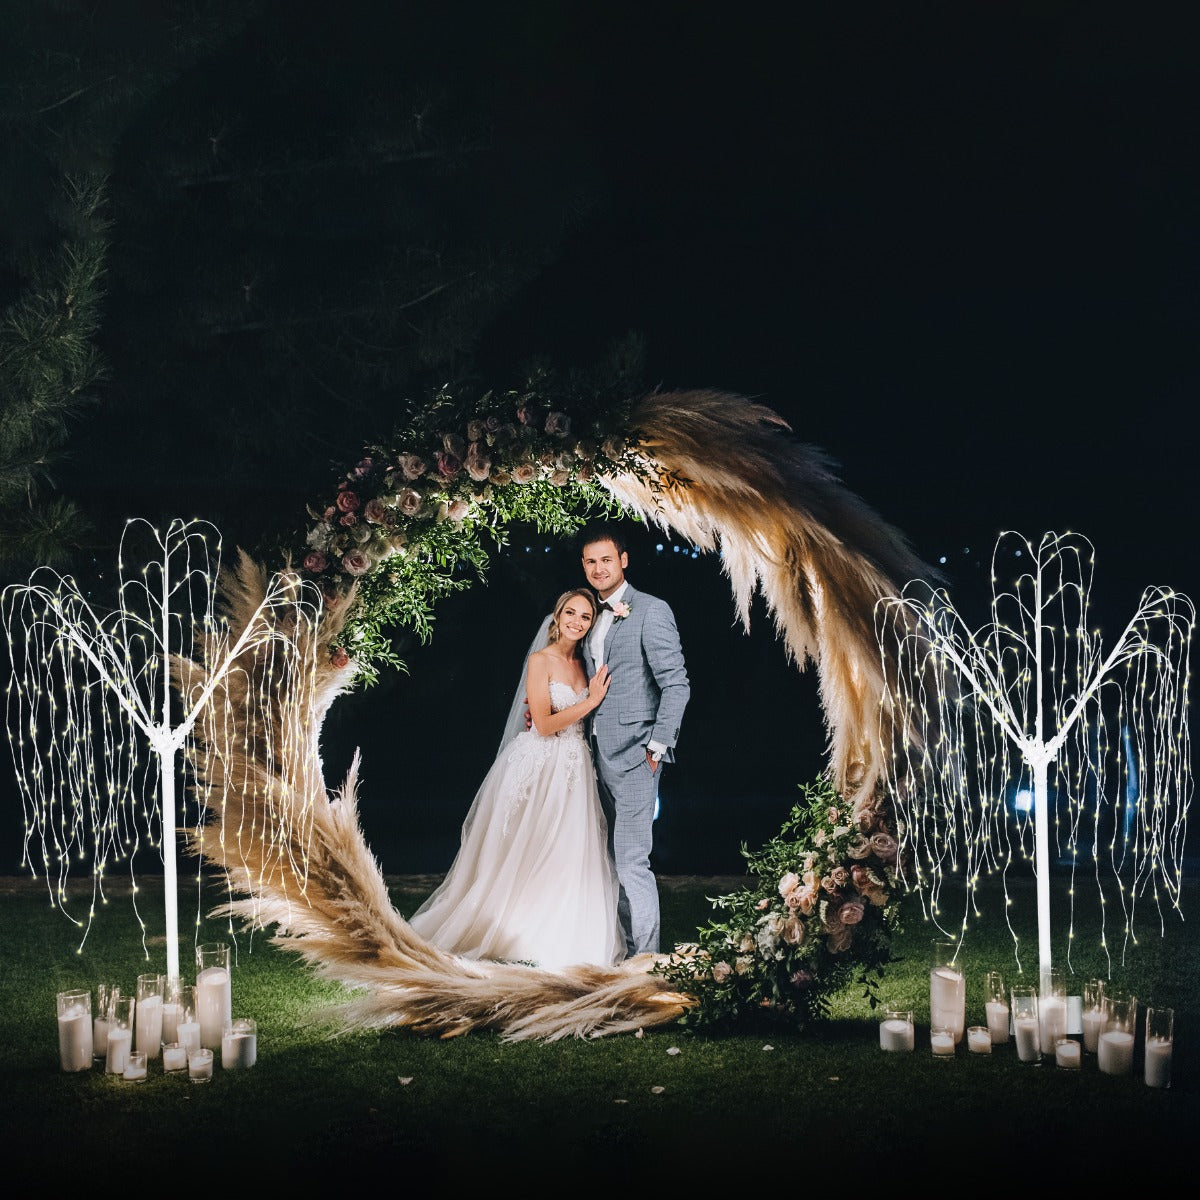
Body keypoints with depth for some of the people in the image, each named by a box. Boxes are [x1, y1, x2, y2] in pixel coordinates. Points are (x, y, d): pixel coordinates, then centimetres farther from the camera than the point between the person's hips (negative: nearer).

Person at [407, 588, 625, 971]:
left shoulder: (582, 663, 11)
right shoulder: (540, 661, -8)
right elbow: (544, 725, -14)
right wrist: (590, 702, -13)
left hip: (574, 771, 6)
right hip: (540, 767, -6)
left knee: (569, 858, 6)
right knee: (528, 856, -1)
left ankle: (563, 938, 14)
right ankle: (518, 931, 10)